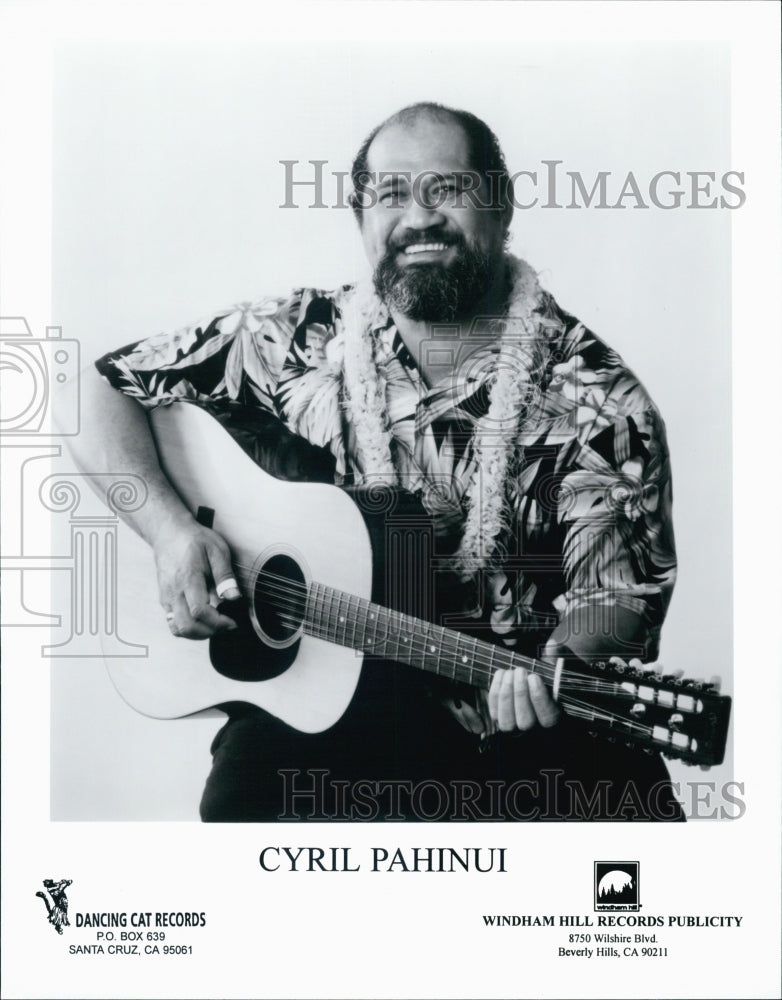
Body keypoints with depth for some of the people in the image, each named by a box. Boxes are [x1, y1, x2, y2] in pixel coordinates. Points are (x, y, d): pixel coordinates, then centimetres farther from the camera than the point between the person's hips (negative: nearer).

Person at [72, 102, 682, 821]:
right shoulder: (297, 341, -1)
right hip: (320, 701, 0)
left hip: (515, 709, 1)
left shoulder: (598, 400, -5)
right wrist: (170, 527, -11)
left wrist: (564, 665, -26)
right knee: (247, 799, -29)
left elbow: (615, 590, -3)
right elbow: (97, 390, 5)